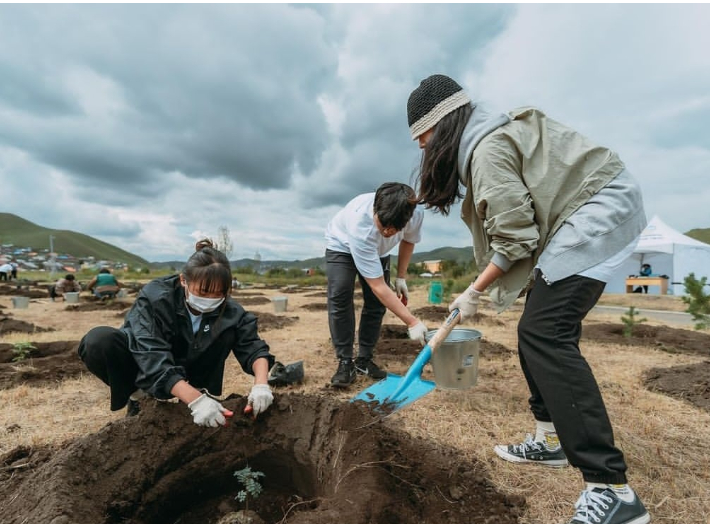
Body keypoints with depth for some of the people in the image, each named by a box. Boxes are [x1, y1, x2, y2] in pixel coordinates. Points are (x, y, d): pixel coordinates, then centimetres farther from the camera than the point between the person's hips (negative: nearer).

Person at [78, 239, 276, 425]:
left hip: (185, 376, 2)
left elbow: (253, 346, -22)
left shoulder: (229, 311, -22)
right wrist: (195, 400, -53)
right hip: (141, 366, -1)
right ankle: (138, 395, -6)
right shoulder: (154, 297, -33)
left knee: (228, 331, -23)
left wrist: (260, 384, -43)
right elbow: (155, 362, -41)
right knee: (99, 341, -32)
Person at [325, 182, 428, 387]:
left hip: (377, 251, 4)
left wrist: (401, 277, -7)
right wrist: (412, 322, -41)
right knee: (339, 298, -20)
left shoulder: (416, 214, -32)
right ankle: (345, 362, -8)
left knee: (377, 302, -5)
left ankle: (364, 360, 9)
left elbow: (408, 240, -3)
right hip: (342, 245, -4)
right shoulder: (360, 226, -46)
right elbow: (378, 287, -42)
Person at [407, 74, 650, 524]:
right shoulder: (490, 138, 14)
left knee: (545, 335, -19)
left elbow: (513, 241, -19)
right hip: (582, 217, 10)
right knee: (540, 332, 10)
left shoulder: (488, 149, -17)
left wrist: (473, 293, -6)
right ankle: (551, 441, 21)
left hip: (598, 212, -10)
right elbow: (516, 228, 13)